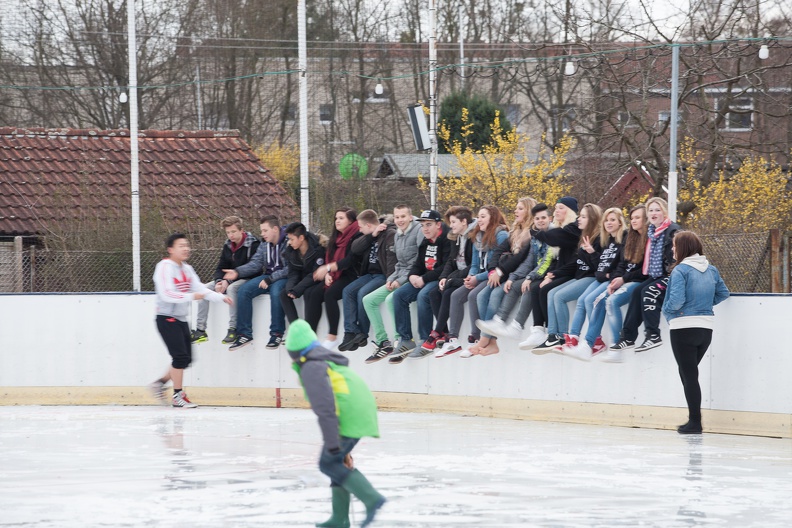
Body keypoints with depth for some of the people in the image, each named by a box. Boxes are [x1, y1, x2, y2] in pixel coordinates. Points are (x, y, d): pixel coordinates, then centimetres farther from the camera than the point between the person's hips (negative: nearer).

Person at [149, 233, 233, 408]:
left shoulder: (187, 269, 13)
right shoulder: (165, 267, -15)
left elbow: (200, 289, 10)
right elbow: (166, 294, -25)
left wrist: (221, 297, -3)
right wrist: (191, 296, -29)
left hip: (181, 320, 9)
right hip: (166, 319, -9)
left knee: (186, 359, 7)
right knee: (180, 356, -12)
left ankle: (160, 384, 20)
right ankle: (178, 396, -4)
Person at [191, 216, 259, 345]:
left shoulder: (253, 244, -16)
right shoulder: (227, 246, 7)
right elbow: (221, 268, 11)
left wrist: (228, 281, -26)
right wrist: (219, 281, -14)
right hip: (229, 280, 8)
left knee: (232, 288, -38)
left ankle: (233, 329, -35)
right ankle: (200, 330, -12)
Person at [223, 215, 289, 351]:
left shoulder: (289, 242, -13)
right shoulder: (264, 245, 11)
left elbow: (291, 268, -19)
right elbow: (255, 263, 4)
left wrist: (270, 279, -23)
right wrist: (237, 272, -13)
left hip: (284, 277, -7)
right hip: (268, 276, 7)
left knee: (276, 291, -39)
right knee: (243, 291, -13)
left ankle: (277, 333, -28)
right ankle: (244, 333, -12)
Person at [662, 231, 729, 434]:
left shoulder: (680, 270, -13)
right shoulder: (711, 270, 8)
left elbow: (676, 299, -21)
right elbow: (723, 293, 15)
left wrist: (667, 310, -2)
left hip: (684, 328, -7)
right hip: (706, 327, 7)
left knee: (688, 374, -1)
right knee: (689, 372, 18)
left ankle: (695, 422, -2)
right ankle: (694, 420, 17)